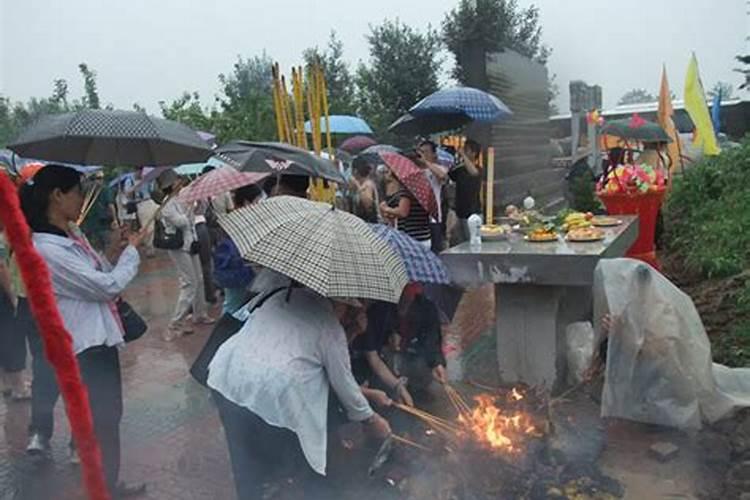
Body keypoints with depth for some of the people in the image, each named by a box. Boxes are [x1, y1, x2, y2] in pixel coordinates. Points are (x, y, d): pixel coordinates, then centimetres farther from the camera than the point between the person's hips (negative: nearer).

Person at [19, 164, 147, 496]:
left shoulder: (71, 233, 6)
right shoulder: (45, 248, -23)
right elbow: (109, 286, -21)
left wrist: (112, 253, 0)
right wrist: (131, 251, -8)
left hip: (101, 337, 10)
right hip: (86, 345, -10)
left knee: (109, 414, 21)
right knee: (102, 420, 4)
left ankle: (109, 484, 39)